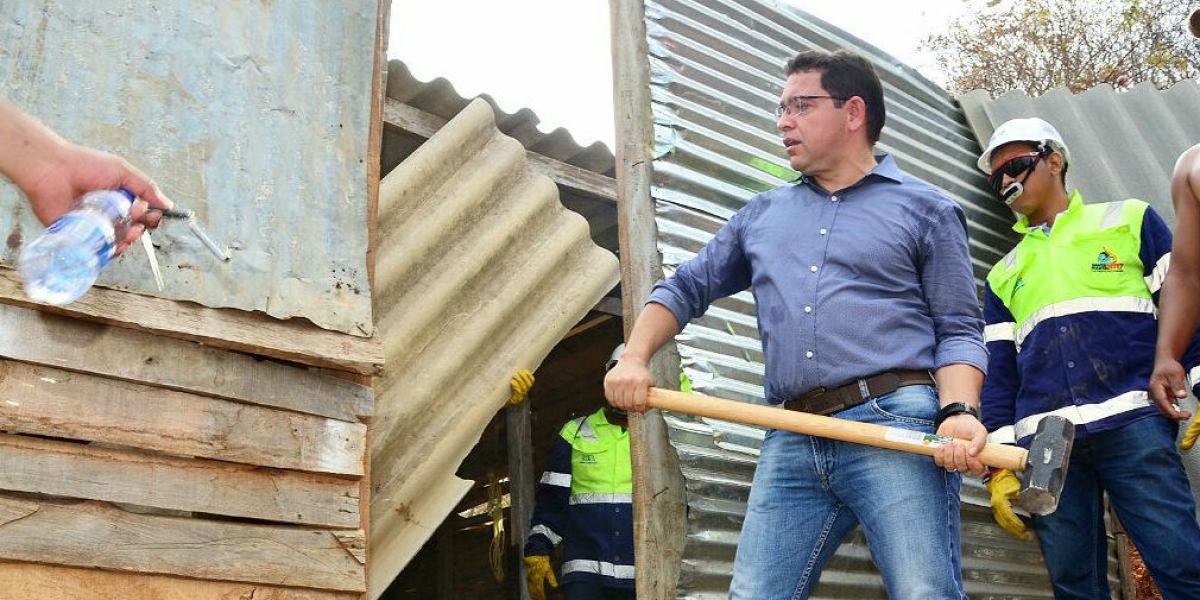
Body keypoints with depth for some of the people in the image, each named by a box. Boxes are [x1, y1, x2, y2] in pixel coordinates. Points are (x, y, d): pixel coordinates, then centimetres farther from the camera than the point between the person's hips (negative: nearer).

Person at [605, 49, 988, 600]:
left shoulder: (925, 209, 12)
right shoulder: (762, 215, 25)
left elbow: (958, 330, 5)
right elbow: (686, 288, 26)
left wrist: (959, 412, -14)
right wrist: (635, 358, 9)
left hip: (896, 429, -4)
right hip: (790, 445, 4)